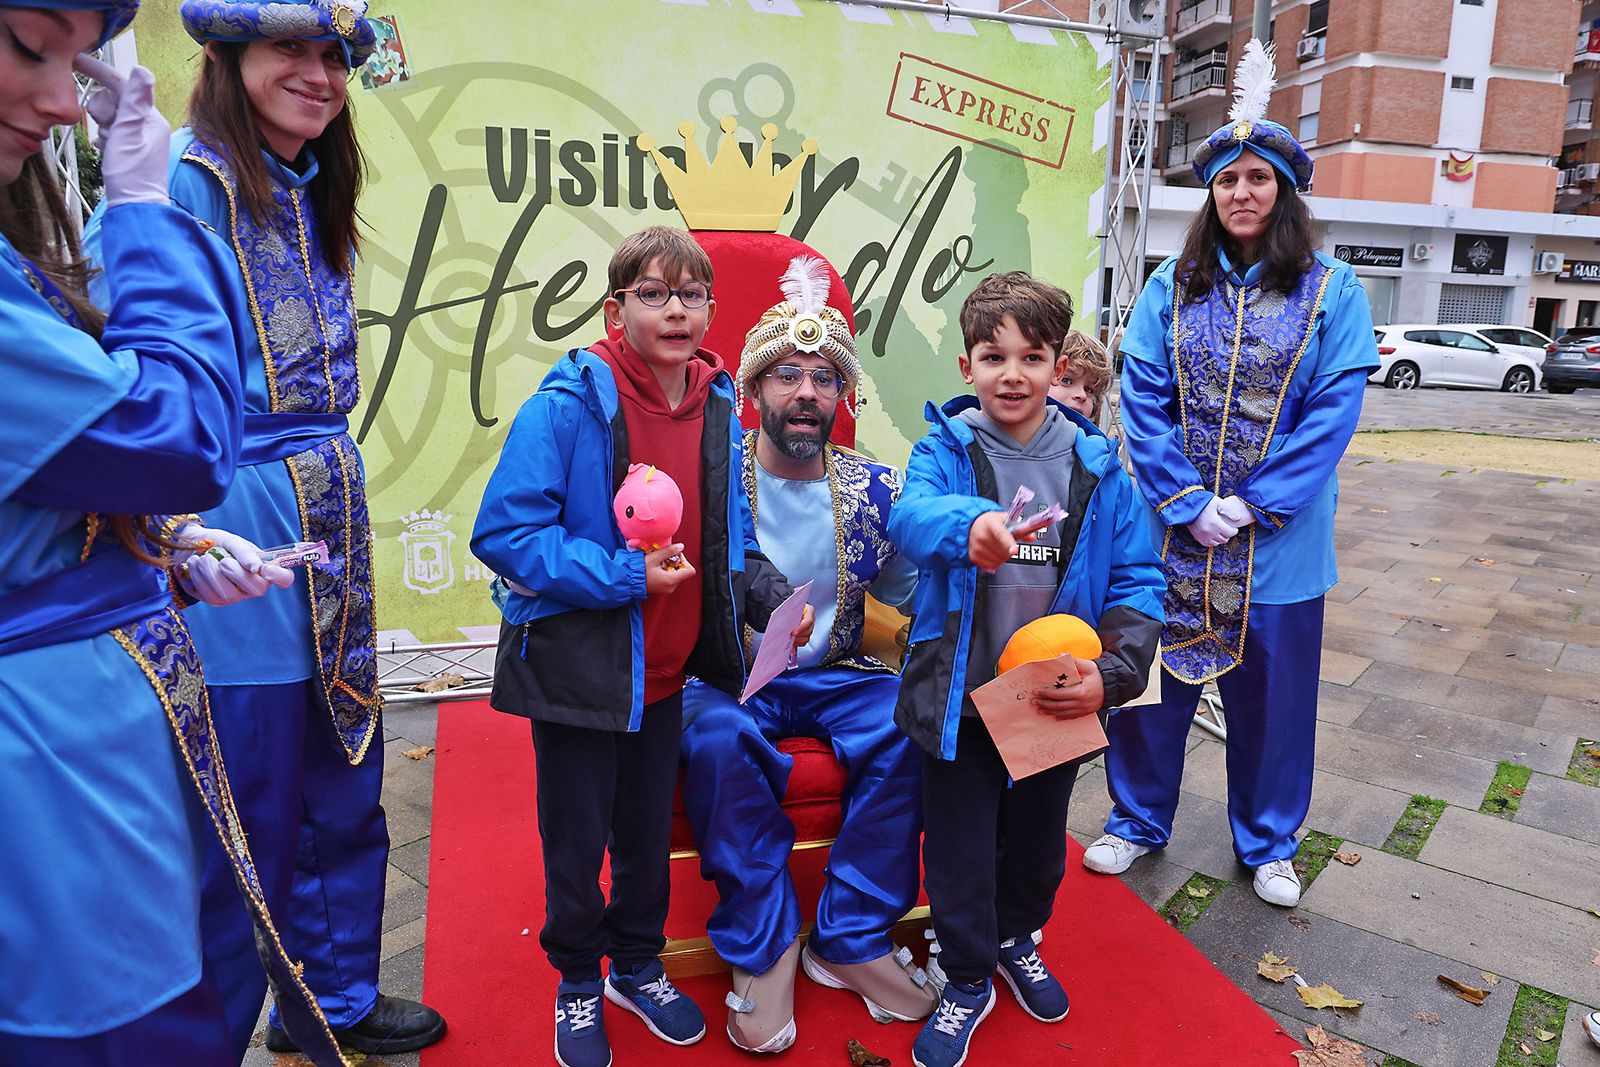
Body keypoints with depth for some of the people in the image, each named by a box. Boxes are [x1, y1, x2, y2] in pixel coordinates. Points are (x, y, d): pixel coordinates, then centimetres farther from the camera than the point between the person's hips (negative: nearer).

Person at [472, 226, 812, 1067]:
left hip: (665, 668, 5)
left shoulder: (717, 410, 0)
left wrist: (774, 599, -6)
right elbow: (504, 533, -22)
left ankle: (638, 966, 47)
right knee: (576, 842, 14)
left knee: (649, 832, 22)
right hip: (577, 668, -5)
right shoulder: (567, 406, -19)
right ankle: (577, 985, 40)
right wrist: (623, 576, -27)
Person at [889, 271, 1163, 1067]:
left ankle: (1017, 939, 53)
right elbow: (910, 513, -33)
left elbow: (1137, 578, -3)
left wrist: (1113, 673, -17)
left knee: (1038, 836, 23)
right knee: (959, 846, 11)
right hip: (960, 699, -2)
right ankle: (968, 978, 38)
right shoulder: (947, 449, -10)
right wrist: (967, 523, -55)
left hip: (1059, 700, 3)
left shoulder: (1094, 464, -4)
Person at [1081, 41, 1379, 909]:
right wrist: (1190, 503, -14)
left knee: (1272, 694, 13)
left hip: (1280, 540, 0)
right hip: (1173, 533, 1)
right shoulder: (1171, 288, 2)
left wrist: (1256, 505, -15)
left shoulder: (1331, 292, 0)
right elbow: (1143, 399, -5)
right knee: (1152, 676, 10)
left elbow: (1333, 412, -6)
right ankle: (1137, 820, 33)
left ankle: (1267, 844, 35)